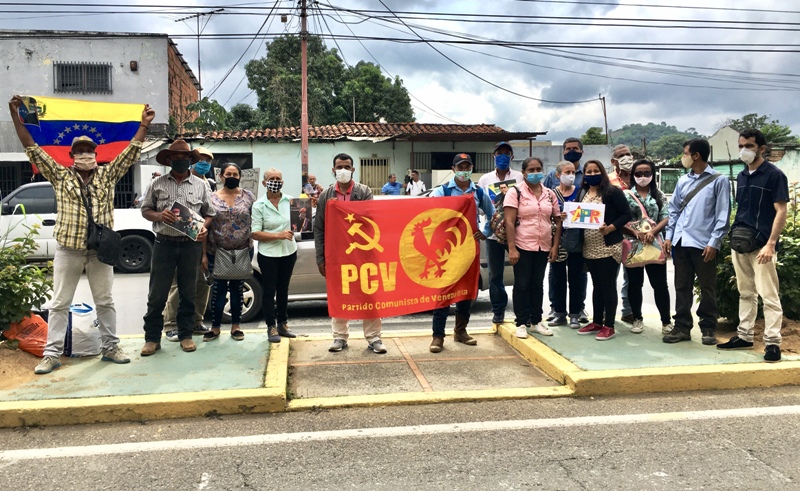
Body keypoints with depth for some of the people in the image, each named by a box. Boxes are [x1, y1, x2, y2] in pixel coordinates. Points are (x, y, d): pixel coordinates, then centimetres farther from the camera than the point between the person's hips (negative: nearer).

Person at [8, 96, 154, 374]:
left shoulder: (108, 175, 7)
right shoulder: (60, 176, 6)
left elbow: (131, 153, 2)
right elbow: (34, 151, 2)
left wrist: (144, 125, -5)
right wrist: (16, 119, -5)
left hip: (100, 250, 1)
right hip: (68, 250, 0)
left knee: (105, 302, 9)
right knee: (59, 304, 5)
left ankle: (111, 348, 18)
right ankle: (52, 354, 11)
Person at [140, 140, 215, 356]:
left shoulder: (200, 185, 7)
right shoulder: (158, 184, 7)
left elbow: (209, 213, 11)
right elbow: (145, 210, 9)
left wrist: (204, 227, -10)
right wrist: (159, 215, -12)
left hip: (191, 245, 1)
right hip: (164, 243, 0)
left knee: (188, 293, 9)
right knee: (157, 294, 2)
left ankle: (185, 334, 21)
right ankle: (152, 338, 12)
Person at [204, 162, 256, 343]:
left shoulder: (248, 196, 1)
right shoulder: (212, 198, 0)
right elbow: (205, 227, 0)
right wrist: (204, 254, -3)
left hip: (243, 251, 1)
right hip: (217, 252, 0)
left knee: (237, 288, 10)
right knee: (218, 288, 4)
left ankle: (235, 326, 22)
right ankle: (215, 326, 17)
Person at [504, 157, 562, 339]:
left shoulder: (550, 194, 8)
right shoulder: (515, 193, -6)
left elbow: (558, 221, 10)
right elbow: (509, 222, -11)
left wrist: (555, 246, 2)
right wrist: (511, 248, -17)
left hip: (543, 247, 4)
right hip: (522, 246, -4)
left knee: (537, 284, 13)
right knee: (522, 285, 3)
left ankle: (536, 321, 22)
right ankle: (521, 323, 10)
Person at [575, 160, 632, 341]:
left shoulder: (612, 192, -7)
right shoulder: (582, 193, 11)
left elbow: (626, 214, -10)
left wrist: (609, 228, -21)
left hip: (608, 247, -6)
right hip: (589, 248, 6)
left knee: (608, 286, -1)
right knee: (597, 285, 14)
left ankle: (609, 326, 7)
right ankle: (596, 322, 22)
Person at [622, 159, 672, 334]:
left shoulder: (659, 195, 8)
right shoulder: (626, 195, 2)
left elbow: (665, 218, 1)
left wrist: (652, 231, -16)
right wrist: (636, 233, -18)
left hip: (654, 244, 1)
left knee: (660, 283, 2)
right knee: (635, 283, 8)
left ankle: (666, 320, 12)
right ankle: (637, 318, 20)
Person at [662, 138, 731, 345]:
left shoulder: (719, 180, -2)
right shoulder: (683, 181, 13)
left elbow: (723, 214, -6)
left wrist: (714, 242, -13)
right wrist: (669, 236, 7)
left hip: (704, 243, -5)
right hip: (681, 242, 5)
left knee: (707, 288, 5)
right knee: (682, 287, 9)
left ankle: (709, 328, 16)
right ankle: (682, 326, 17)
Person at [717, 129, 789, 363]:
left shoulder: (774, 175, -5)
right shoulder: (741, 176, 14)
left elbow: (781, 212, -10)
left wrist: (771, 244, -18)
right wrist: (733, 236, 12)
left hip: (761, 245, -7)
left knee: (769, 295, -3)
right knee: (745, 293, 13)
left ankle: (772, 341, 2)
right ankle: (744, 336, 21)